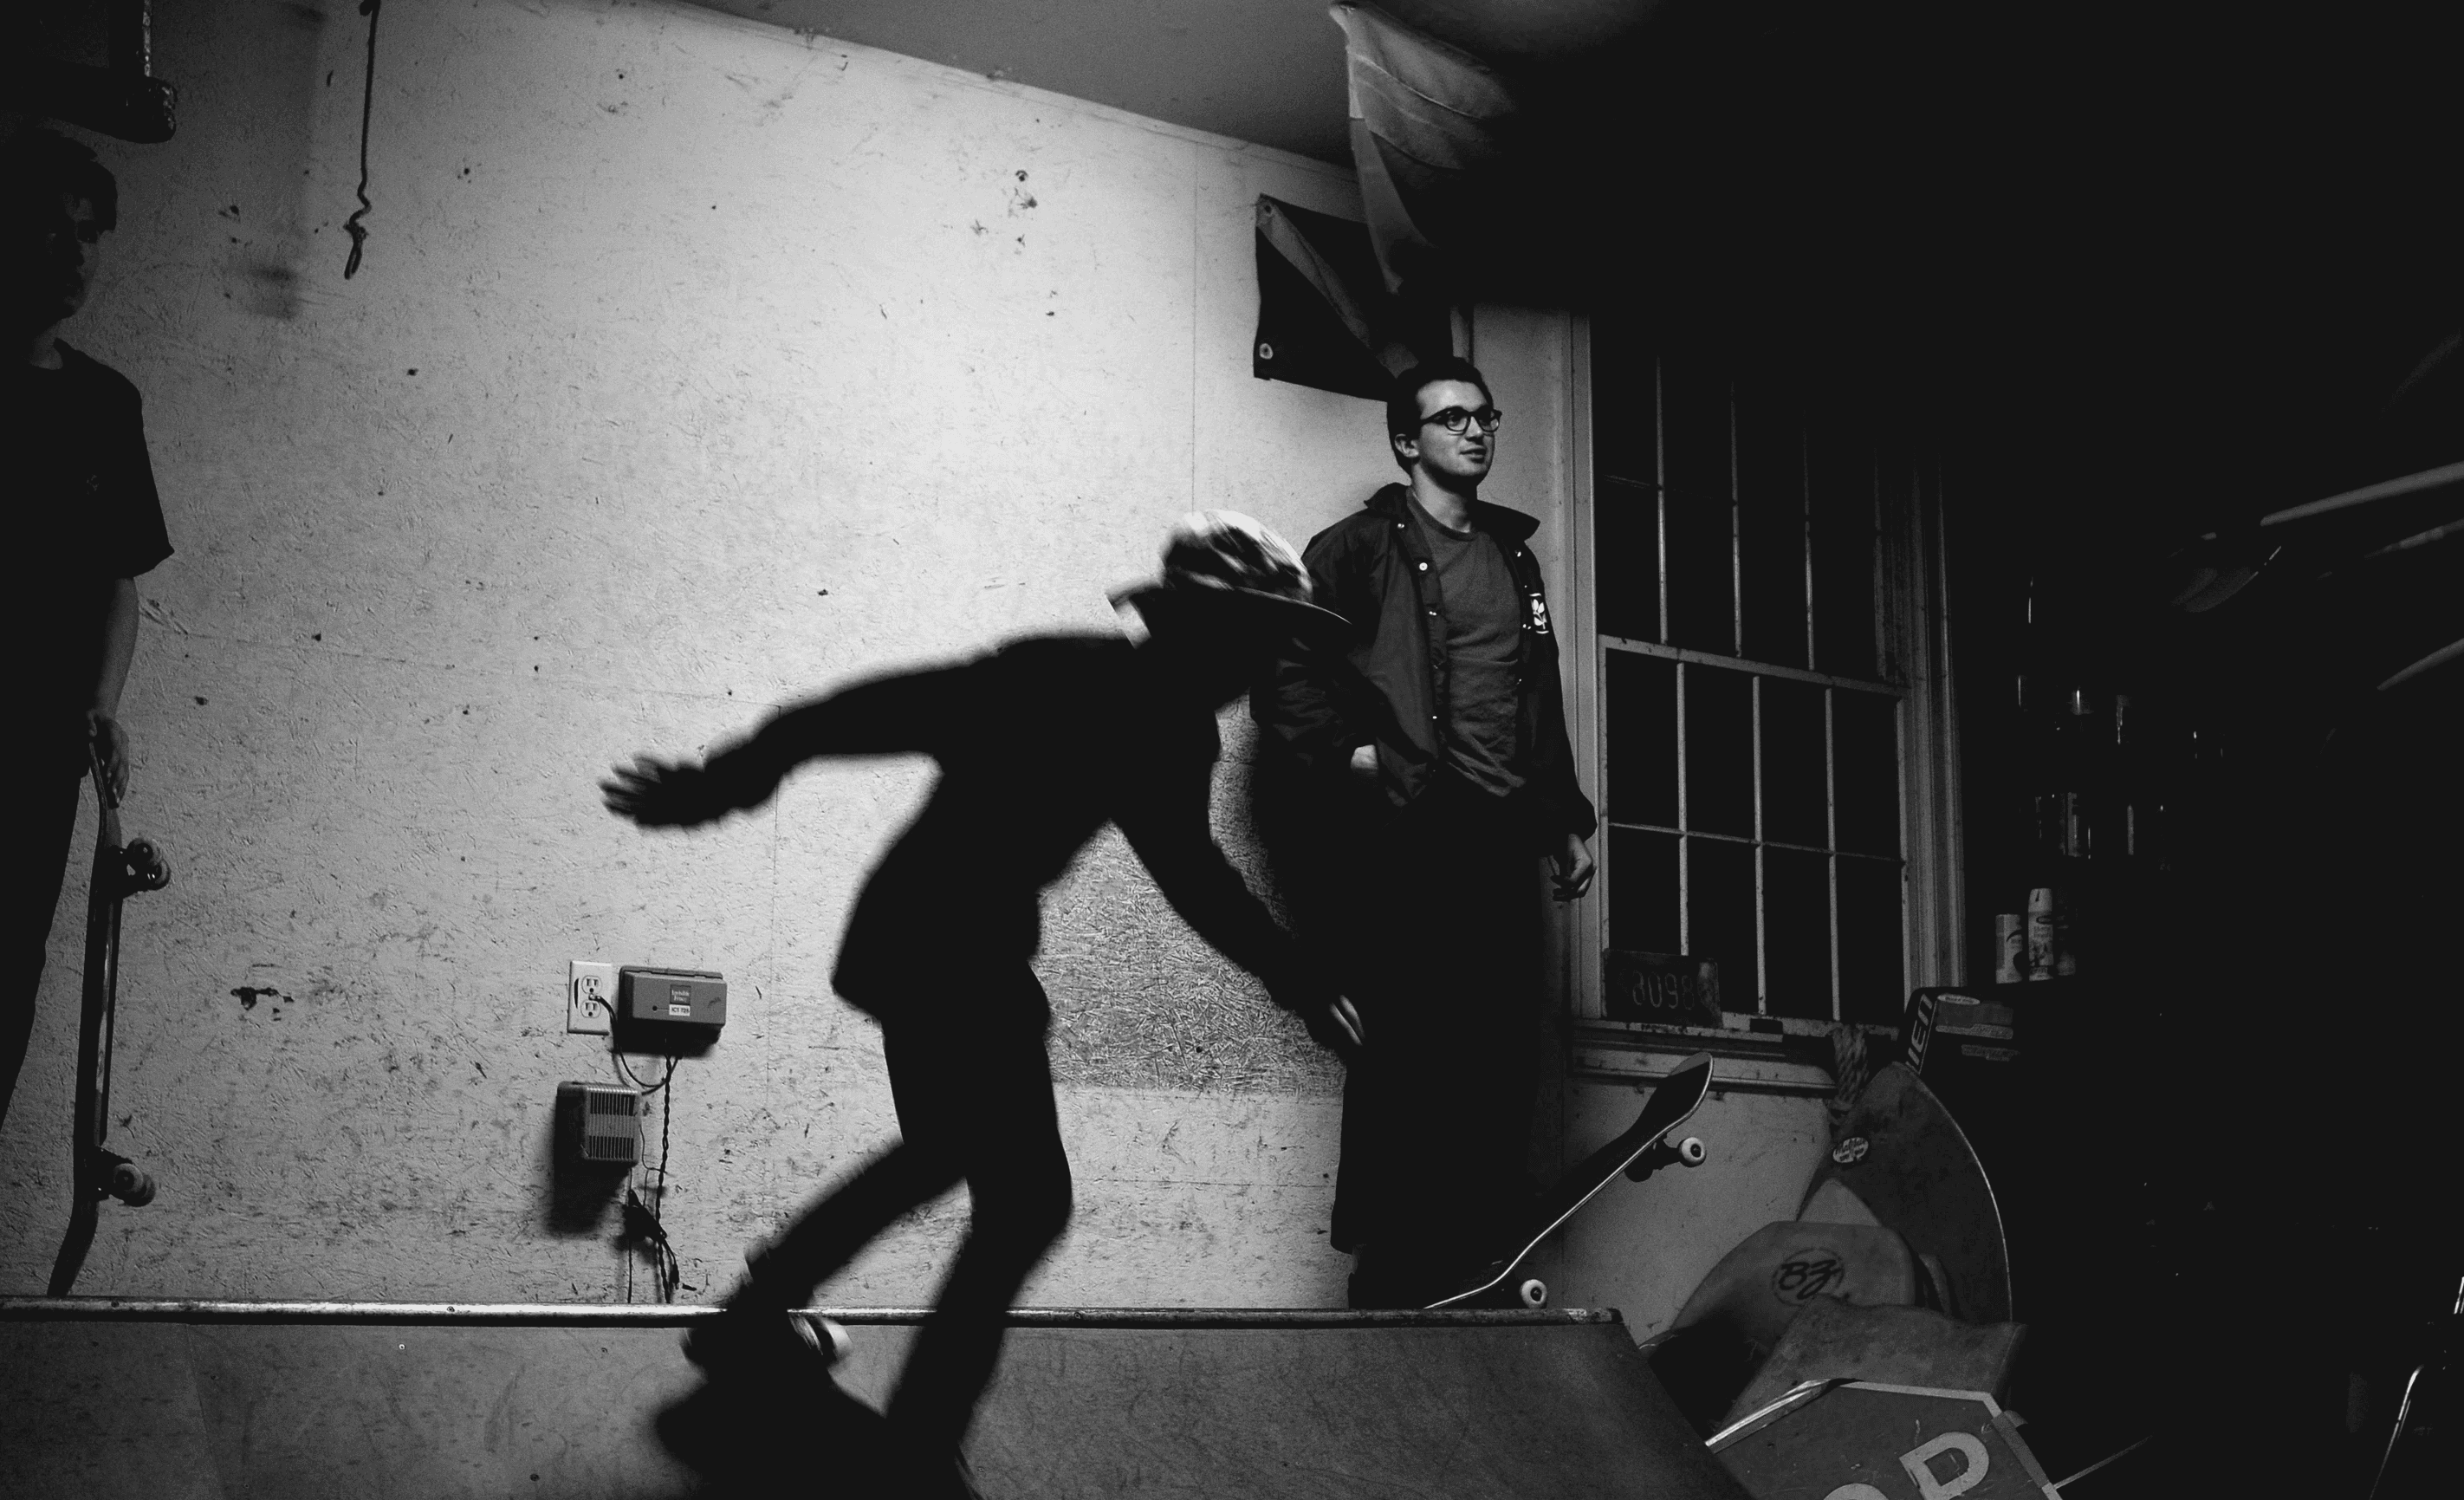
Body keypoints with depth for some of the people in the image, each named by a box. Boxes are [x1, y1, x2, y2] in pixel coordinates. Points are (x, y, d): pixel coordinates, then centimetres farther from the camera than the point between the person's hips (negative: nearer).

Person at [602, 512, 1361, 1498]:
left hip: (983, 947, 10)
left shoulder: (1172, 730, 3)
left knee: (946, 1151, 27)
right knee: (1026, 1201, -4)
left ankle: (753, 1319, 43)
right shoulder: (1061, 679, -22)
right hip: (937, 948, -10)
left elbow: (1189, 868, 13)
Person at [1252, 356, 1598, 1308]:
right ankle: (1393, 1282, -4)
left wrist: (1567, 821, 22)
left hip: (1500, 844, 6)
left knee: (1505, 1060, 0)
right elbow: (1282, 672, -2)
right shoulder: (1358, 549, 5)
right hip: (1400, 837, -6)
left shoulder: (1514, 558, 24)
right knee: (1411, 1052, -11)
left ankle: (1475, 1272, 6)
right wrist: (1352, 749, -14)